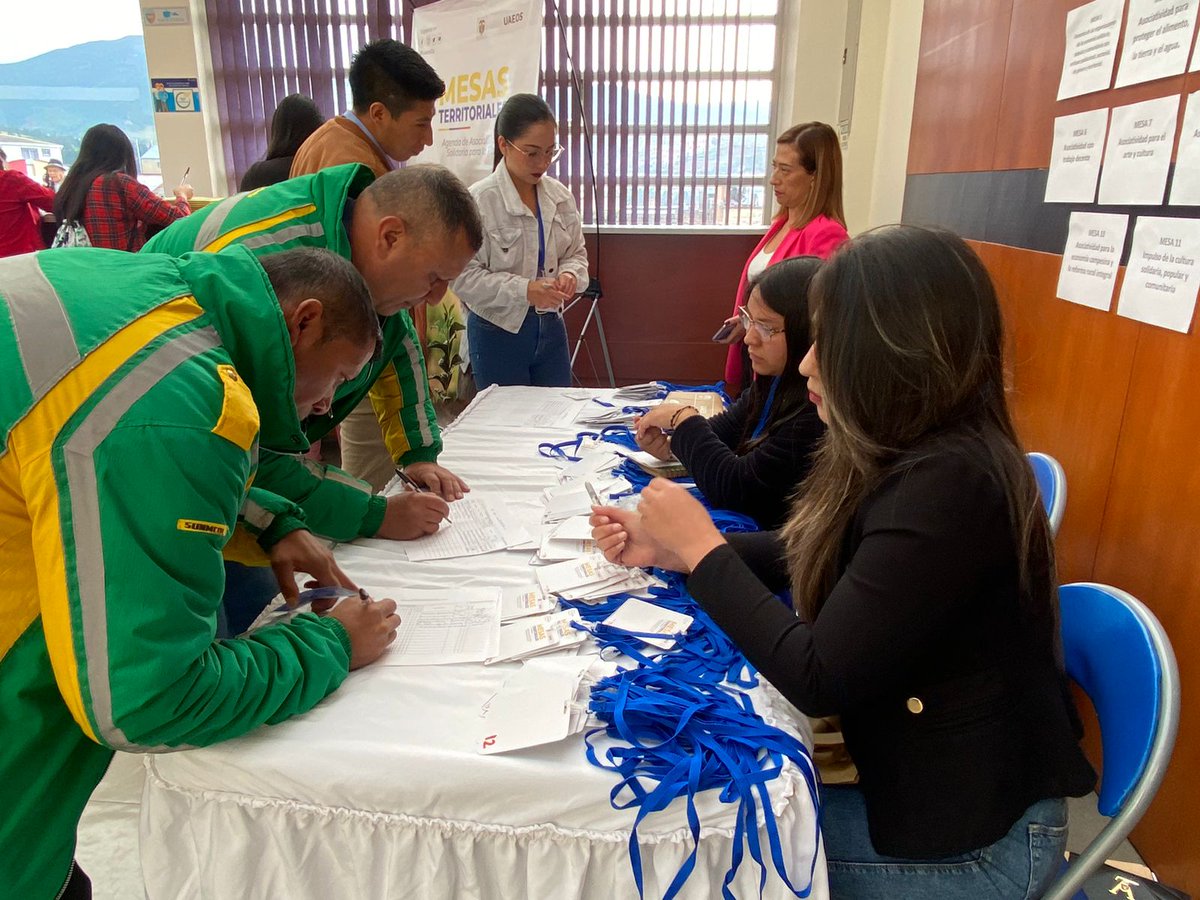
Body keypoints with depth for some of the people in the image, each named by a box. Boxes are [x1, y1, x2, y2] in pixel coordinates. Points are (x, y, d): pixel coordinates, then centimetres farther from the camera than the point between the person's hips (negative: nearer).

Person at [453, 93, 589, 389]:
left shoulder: (560, 196, 1)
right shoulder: (478, 201, -14)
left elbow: (576, 253, 12)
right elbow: (464, 277, -16)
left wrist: (569, 274, -11)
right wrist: (524, 290, -26)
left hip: (550, 326, 5)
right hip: (498, 331, -4)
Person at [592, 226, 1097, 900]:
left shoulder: (949, 484, -31)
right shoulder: (921, 454, -1)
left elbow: (818, 679, -28)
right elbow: (810, 554, 9)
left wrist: (701, 547, -17)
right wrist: (670, 550, -3)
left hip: (972, 840, -7)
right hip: (931, 790, 7)